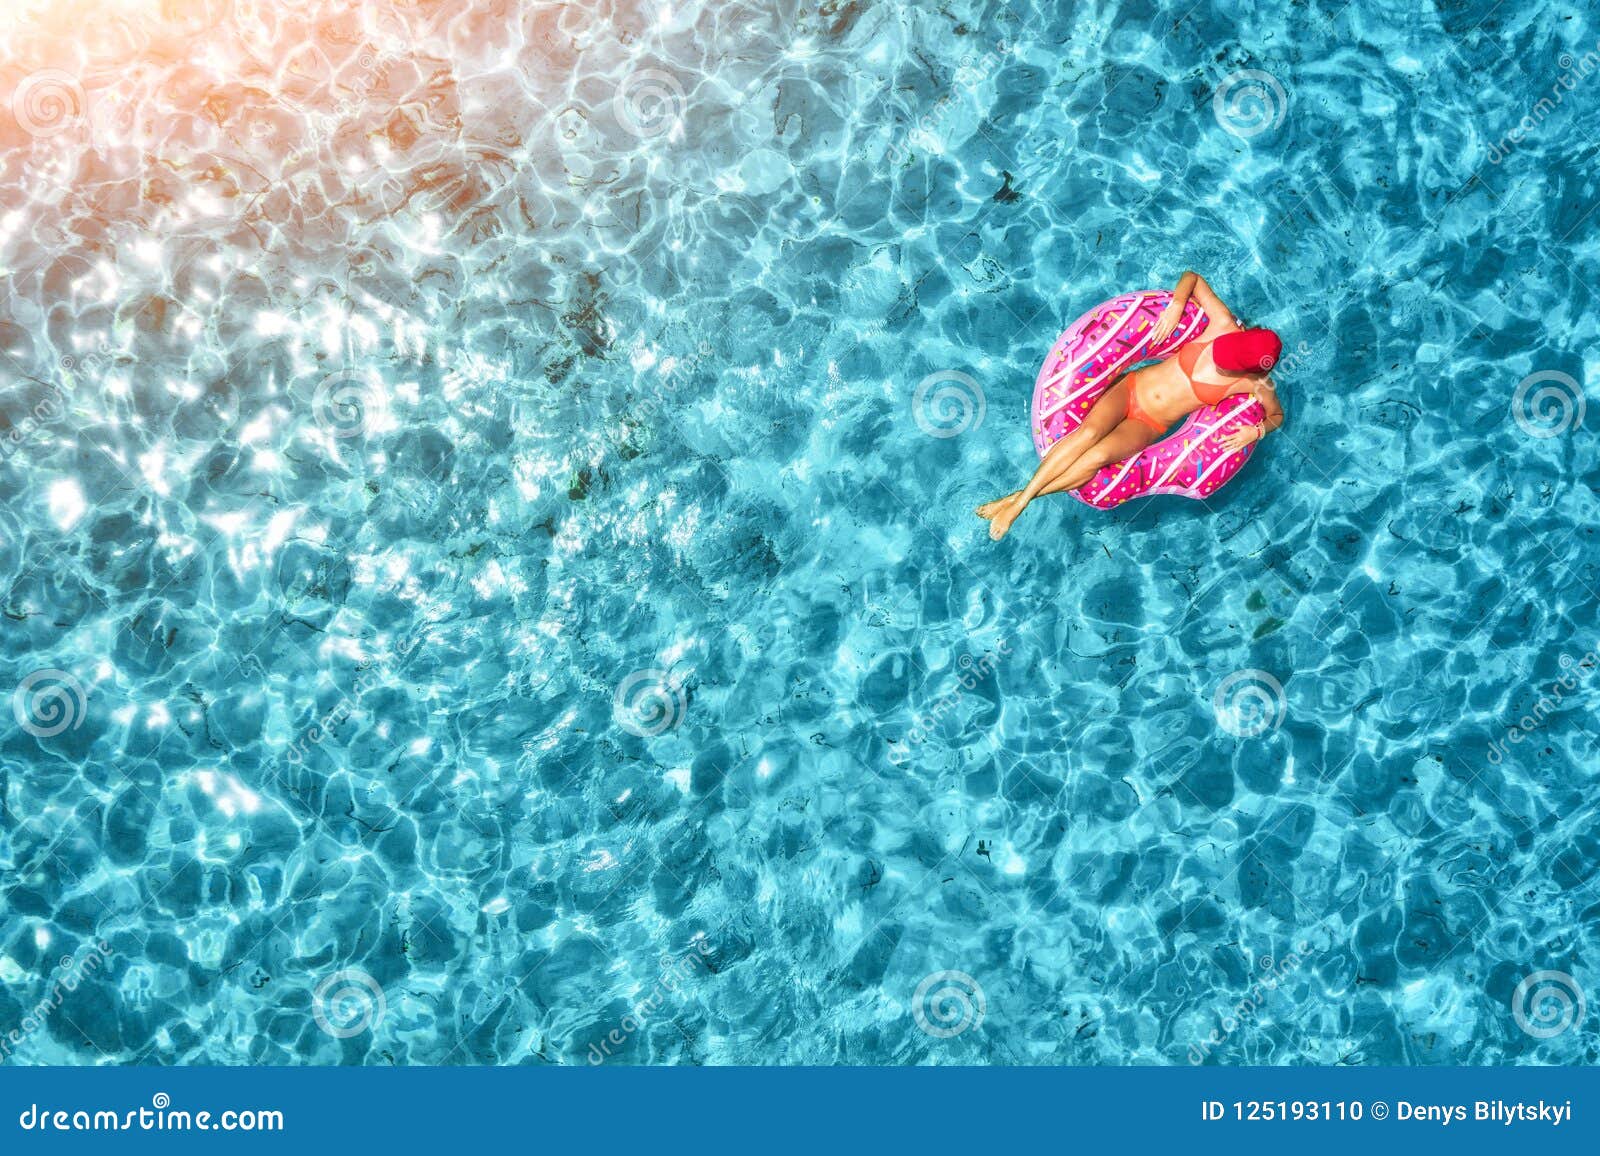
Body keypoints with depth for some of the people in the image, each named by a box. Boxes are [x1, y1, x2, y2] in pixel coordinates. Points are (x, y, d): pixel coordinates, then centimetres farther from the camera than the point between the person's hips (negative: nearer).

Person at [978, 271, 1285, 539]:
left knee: (1098, 456, -28)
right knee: (1089, 431, -29)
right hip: (1131, 387, 1)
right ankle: (1023, 493, -27)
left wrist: (1255, 432, -15)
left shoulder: (1256, 384, -11)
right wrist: (1177, 305, -16)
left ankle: (1018, 500, -20)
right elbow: (1192, 277, 4)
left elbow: (1277, 415, 6)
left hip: (1149, 426, -1)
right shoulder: (1223, 324, -9)